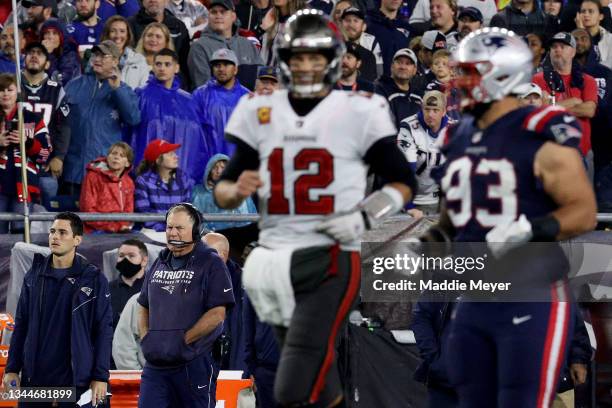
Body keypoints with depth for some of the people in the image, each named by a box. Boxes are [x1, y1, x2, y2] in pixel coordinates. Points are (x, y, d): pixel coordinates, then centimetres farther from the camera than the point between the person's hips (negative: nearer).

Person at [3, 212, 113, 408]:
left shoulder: (93, 279, -1)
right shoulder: (34, 276, 9)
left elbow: (103, 331, -2)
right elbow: (21, 325, 11)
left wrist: (100, 377, -8)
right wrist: (12, 369, 4)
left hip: (75, 378, -3)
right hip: (34, 379, 3)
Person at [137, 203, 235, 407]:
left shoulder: (211, 264, -4)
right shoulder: (158, 264, 16)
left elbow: (217, 314, -11)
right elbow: (144, 308, 24)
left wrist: (182, 340, -14)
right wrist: (146, 339, 5)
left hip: (195, 364, -5)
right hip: (156, 363, 5)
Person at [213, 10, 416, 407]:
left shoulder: (357, 112, -3)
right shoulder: (261, 112, 7)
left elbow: (404, 183, 5)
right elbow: (222, 192, 12)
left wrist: (364, 217, -12)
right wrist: (236, 190, -11)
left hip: (331, 259, -5)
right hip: (275, 259, 5)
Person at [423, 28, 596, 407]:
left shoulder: (541, 139, -12)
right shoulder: (461, 139, 11)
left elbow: (584, 211, -16)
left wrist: (530, 231, -29)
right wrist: (435, 238, 5)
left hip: (533, 302, -8)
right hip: (475, 302, 8)